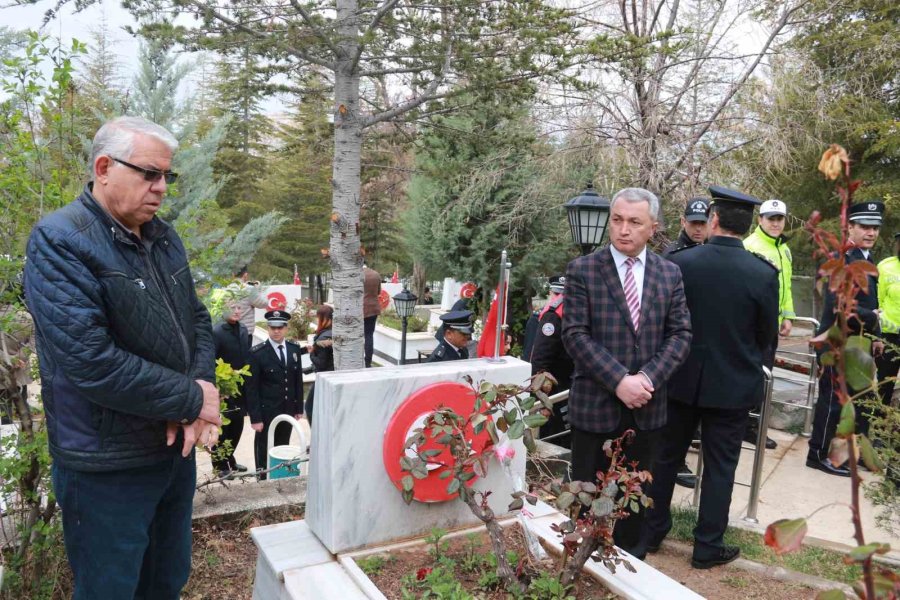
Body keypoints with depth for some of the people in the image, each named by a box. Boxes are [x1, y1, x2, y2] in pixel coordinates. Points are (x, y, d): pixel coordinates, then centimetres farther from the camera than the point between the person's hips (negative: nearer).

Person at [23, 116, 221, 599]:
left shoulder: (163, 237, 7)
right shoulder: (59, 243, -17)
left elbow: (197, 320, 9)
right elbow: (91, 362, -26)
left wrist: (201, 390, -10)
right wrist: (192, 399, -18)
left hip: (176, 447, 7)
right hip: (107, 465, -6)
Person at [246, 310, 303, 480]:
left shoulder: (294, 349, 4)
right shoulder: (257, 353, -11)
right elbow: (251, 388, -10)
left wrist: (299, 408, 8)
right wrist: (255, 417, -13)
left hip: (288, 410, 4)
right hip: (266, 412, -4)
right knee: (264, 451, 9)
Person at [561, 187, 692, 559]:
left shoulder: (669, 274, 5)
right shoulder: (582, 270, -6)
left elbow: (680, 334, 2)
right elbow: (575, 334, -12)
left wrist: (648, 377, -13)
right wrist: (619, 380, -19)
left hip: (647, 405, 3)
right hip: (595, 403, -3)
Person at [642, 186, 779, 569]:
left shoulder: (678, 262, -11)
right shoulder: (764, 274, -12)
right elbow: (767, 334, -1)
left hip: (681, 379, 1)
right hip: (733, 384, -1)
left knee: (666, 456, 15)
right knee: (720, 466, 11)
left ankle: (651, 531, 27)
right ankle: (707, 547, 21)